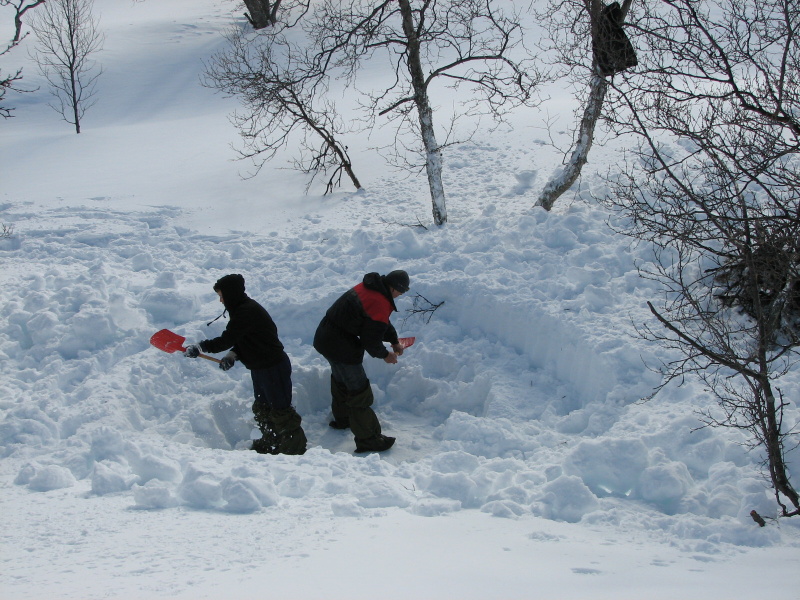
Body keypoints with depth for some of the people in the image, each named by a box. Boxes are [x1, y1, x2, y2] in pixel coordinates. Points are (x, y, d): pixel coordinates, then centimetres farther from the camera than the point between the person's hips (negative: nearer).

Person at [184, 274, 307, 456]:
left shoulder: (247, 311, -25)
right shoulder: (244, 308, 8)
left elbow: (226, 340, -27)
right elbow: (243, 341, 14)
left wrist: (200, 347, -19)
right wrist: (233, 355, -4)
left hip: (273, 367, -11)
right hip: (260, 368, 11)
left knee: (280, 409, -1)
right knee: (261, 408, 22)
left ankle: (295, 445, 10)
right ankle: (270, 442, 37)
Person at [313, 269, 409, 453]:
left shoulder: (367, 287, 6)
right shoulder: (381, 305, -24)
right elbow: (371, 340, -17)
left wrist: (394, 341, 24)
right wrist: (385, 355, 1)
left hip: (324, 338, 10)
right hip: (341, 347, -10)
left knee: (341, 380, 31)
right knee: (359, 391, 0)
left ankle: (342, 419, 52)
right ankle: (367, 439, 6)